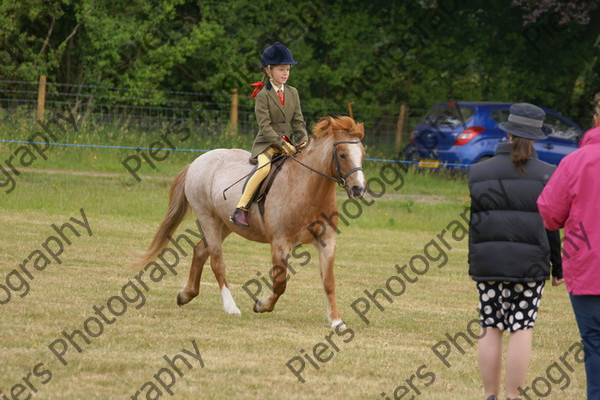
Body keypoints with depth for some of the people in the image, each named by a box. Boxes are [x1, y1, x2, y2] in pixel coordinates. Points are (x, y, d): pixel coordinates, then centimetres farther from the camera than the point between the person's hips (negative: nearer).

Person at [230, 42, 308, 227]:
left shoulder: (293, 93, 12)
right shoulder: (263, 95, -6)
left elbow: (298, 121, 12)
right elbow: (265, 126, -13)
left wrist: (303, 140, -6)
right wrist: (282, 145, -21)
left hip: (288, 144, 6)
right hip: (266, 143, -6)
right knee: (265, 167, -34)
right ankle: (240, 209, -31)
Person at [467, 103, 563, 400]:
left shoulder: (479, 172, 3)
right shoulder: (547, 175, -2)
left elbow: (471, 221, 4)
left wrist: (472, 263, 10)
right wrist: (558, 267, 7)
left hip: (487, 263, 2)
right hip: (530, 264, -2)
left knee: (491, 330, 7)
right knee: (521, 330, 1)